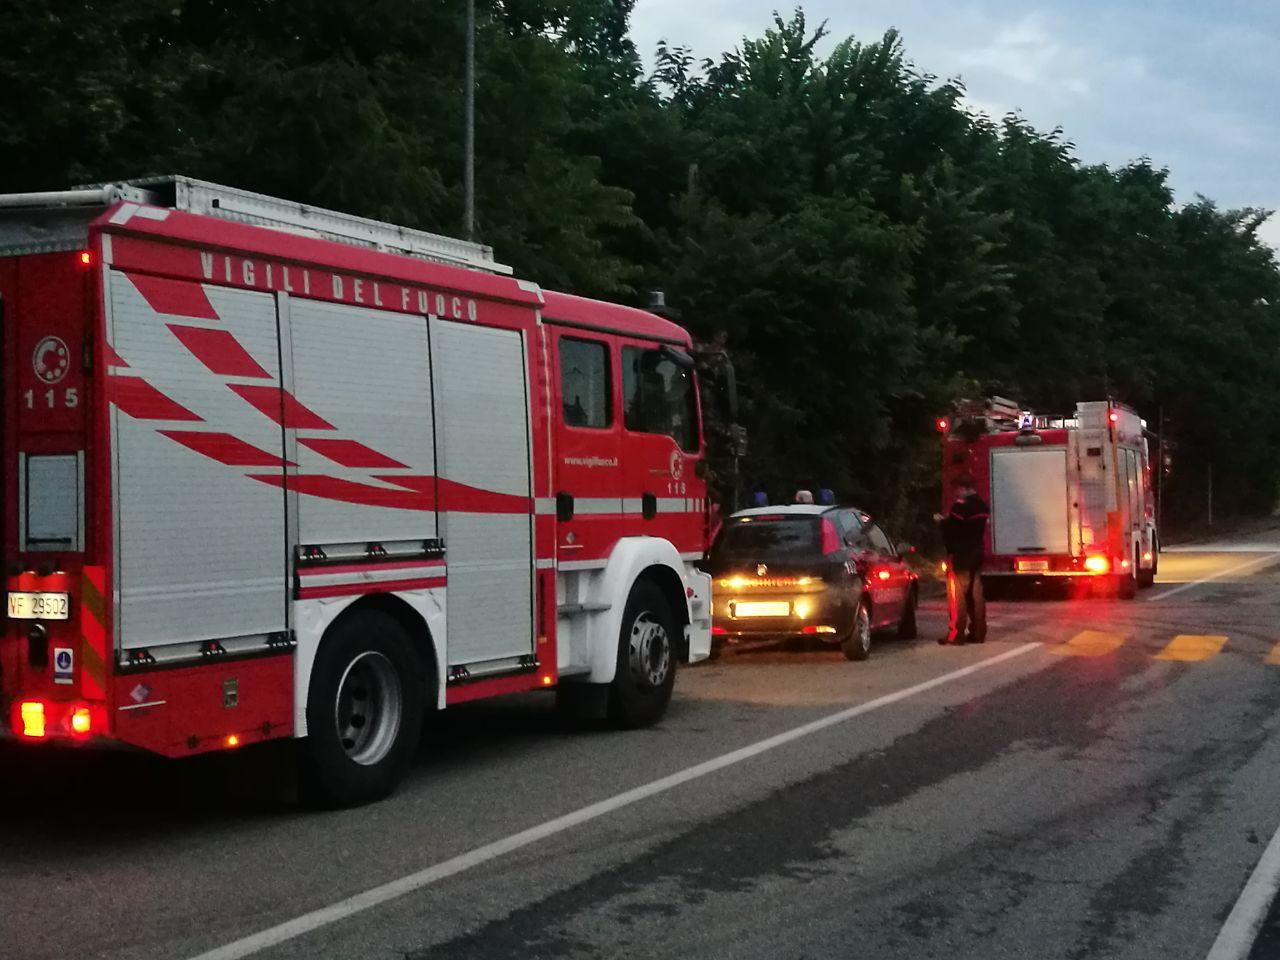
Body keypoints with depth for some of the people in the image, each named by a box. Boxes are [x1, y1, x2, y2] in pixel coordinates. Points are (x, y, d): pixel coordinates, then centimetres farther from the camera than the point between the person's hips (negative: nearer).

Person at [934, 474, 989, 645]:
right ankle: (978, 632, 14)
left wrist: (941, 521, 4)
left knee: (957, 595, -6)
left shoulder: (961, 506, -17)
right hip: (976, 554, 8)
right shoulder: (982, 506, 12)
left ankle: (956, 634, -8)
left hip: (960, 556, -8)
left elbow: (951, 529, -17)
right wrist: (946, 521, 18)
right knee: (976, 594, 11)